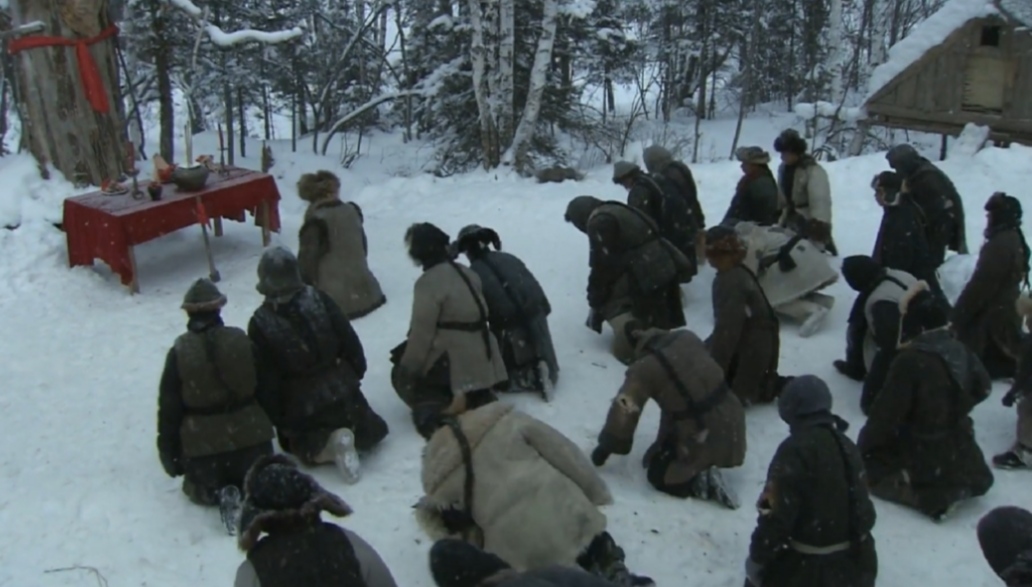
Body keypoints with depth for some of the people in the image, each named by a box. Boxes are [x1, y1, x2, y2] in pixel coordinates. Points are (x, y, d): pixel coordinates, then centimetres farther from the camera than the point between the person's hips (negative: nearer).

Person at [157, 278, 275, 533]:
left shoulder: (179, 352, -9)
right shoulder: (241, 340, -4)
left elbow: (169, 406, -4)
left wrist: (170, 455, 7)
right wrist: (265, 427, 23)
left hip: (202, 444, -1)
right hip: (249, 434, 2)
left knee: (201, 489, 25)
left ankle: (219, 495, -10)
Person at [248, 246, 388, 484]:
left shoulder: (260, 324, -16)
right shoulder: (319, 299, -12)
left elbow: (264, 378, -10)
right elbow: (349, 340, -5)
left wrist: (277, 420, 1)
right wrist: (356, 372, 12)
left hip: (299, 406, -2)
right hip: (340, 391, 2)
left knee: (300, 444, 26)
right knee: (371, 432, 27)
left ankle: (322, 445, -7)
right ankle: (349, 433, -6)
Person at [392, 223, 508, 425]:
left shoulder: (428, 282, -16)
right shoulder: (467, 273, 10)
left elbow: (422, 332, -17)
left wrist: (407, 368, -6)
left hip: (455, 361, -8)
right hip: (480, 357, 8)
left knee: (401, 375, 12)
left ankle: (443, 411, -6)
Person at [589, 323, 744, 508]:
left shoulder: (644, 367, -12)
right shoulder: (688, 338, 6)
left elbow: (624, 409, -10)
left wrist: (606, 446, 5)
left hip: (703, 436, -7)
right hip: (731, 420, 7)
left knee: (658, 475, 11)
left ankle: (703, 483, -7)